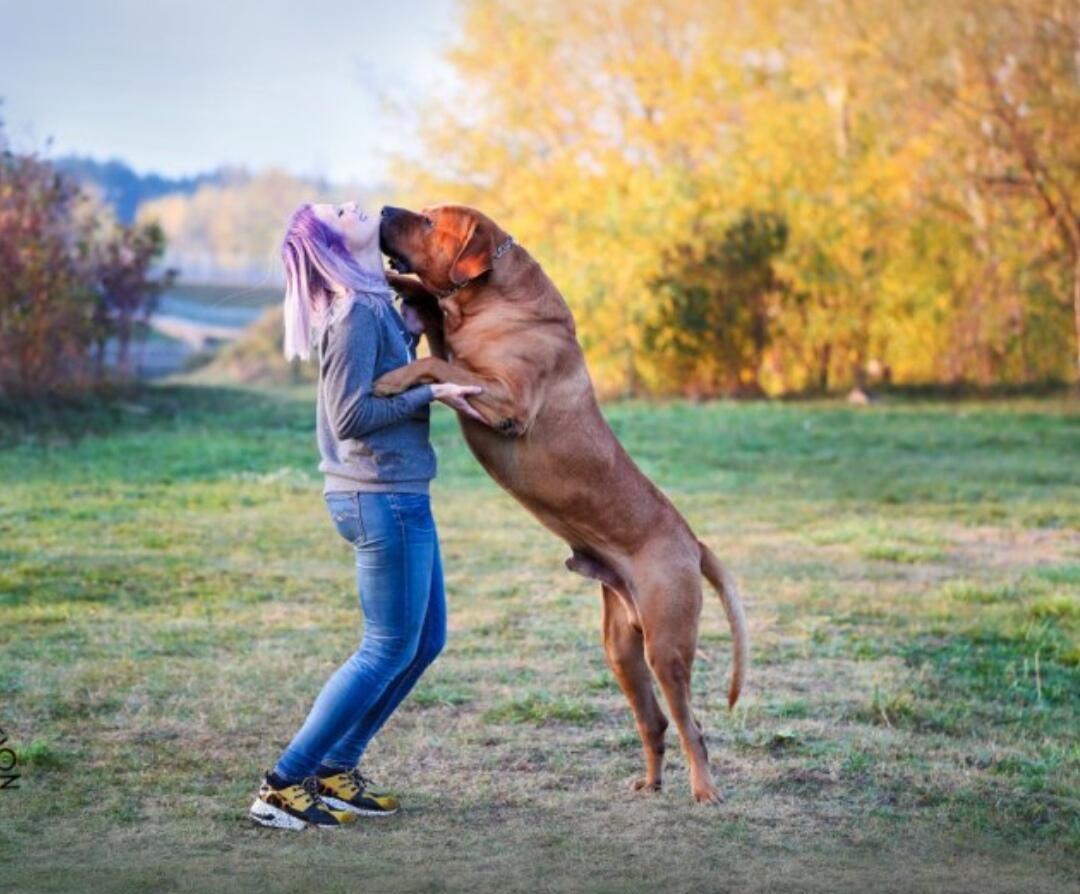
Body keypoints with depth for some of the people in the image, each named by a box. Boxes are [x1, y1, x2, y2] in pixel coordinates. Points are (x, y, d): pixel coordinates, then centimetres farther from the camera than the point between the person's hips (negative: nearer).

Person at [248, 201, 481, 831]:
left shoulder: (378, 301, 11)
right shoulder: (356, 312, -17)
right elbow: (351, 416, -20)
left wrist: (413, 328, 8)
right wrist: (433, 393, -16)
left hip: (399, 495, 10)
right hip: (383, 498, -10)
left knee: (427, 640, 15)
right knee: (388, 649, -4)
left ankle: (335, 769, 21)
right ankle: (284, 785, 1)